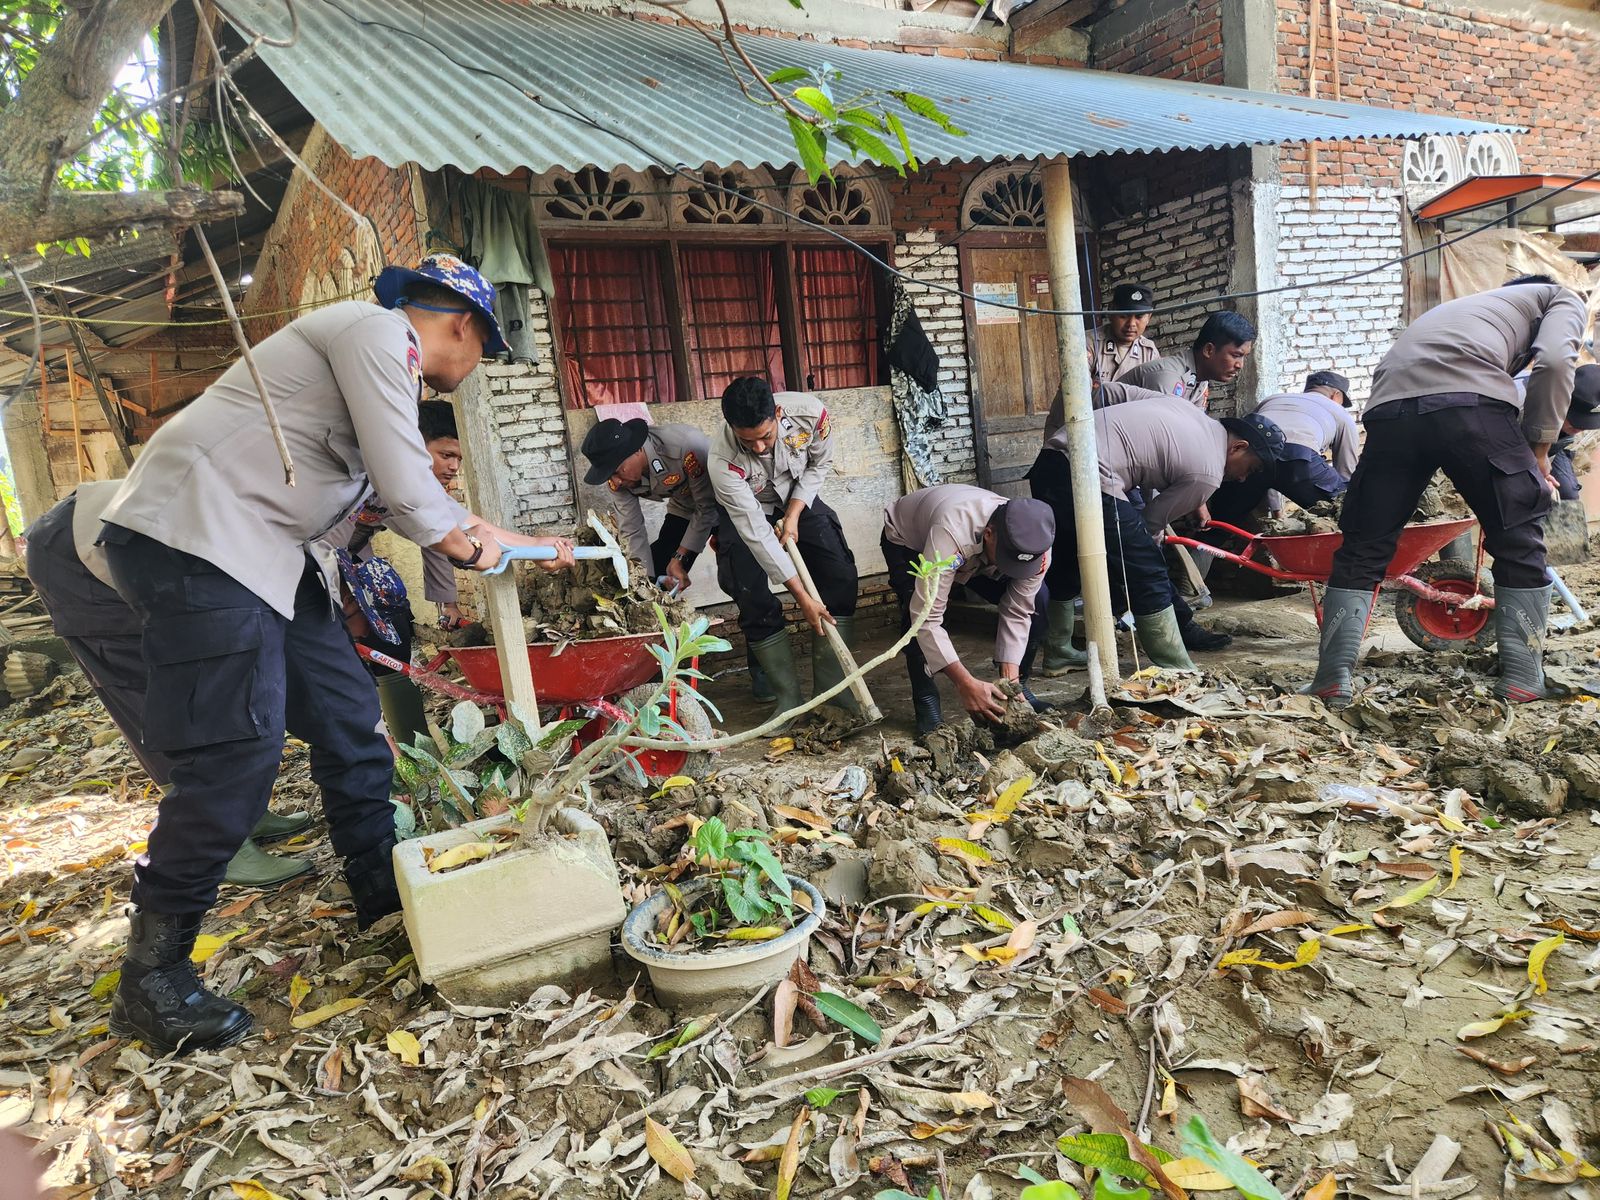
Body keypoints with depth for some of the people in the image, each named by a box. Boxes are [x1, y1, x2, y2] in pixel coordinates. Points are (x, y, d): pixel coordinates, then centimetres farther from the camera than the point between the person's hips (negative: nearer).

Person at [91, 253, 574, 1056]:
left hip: (260, 550, 11)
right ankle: (150, 978, 3)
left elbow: (400, 496, 26)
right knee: (237, 752, -12)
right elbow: (405, 490, -16)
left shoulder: (384, 358, 21)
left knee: (346, 711, 11)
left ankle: (384, 888, 25)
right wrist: (467, 546, 2)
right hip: (192, 536, -11)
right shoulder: (380, 331, -10)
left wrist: (518, 545, 29)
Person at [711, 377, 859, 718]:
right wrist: (801, 597, -33)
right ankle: (788, 698, -1)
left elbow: (819, 463, -9)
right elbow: (756, 532, -34)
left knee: (841, 578, -8)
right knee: (754, 601, -15)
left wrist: (793, 516, -17)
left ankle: (831, 685, 1)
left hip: (798, 497, 3)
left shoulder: (809, 412, -32)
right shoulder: (723, 460, -38)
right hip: (745, 510, -3)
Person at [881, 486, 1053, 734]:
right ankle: (926, 703, -13)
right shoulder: (951, 533, -49)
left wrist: (1010, 680, -30)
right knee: (917, 613, -34)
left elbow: (1017, 612, -21)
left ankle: (1018, 686, 5)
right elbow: (927, 617, -48)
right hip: (907, 540, -4)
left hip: (975, 552, 5)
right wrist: (966, 684, -50)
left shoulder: (1035, 544, -31)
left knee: (1036, 599, -14)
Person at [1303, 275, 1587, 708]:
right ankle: (1523, 678, 16)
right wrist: (1540, 447, 13)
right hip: (1470, 399, -4)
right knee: (1518, 541, 13)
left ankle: (1333, 677, 6)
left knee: (1362, 548, 13)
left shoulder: (1467, 304, 45)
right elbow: (1554, 361, 4)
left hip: (1390, 404, 5)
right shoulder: (1562, 299, 28)